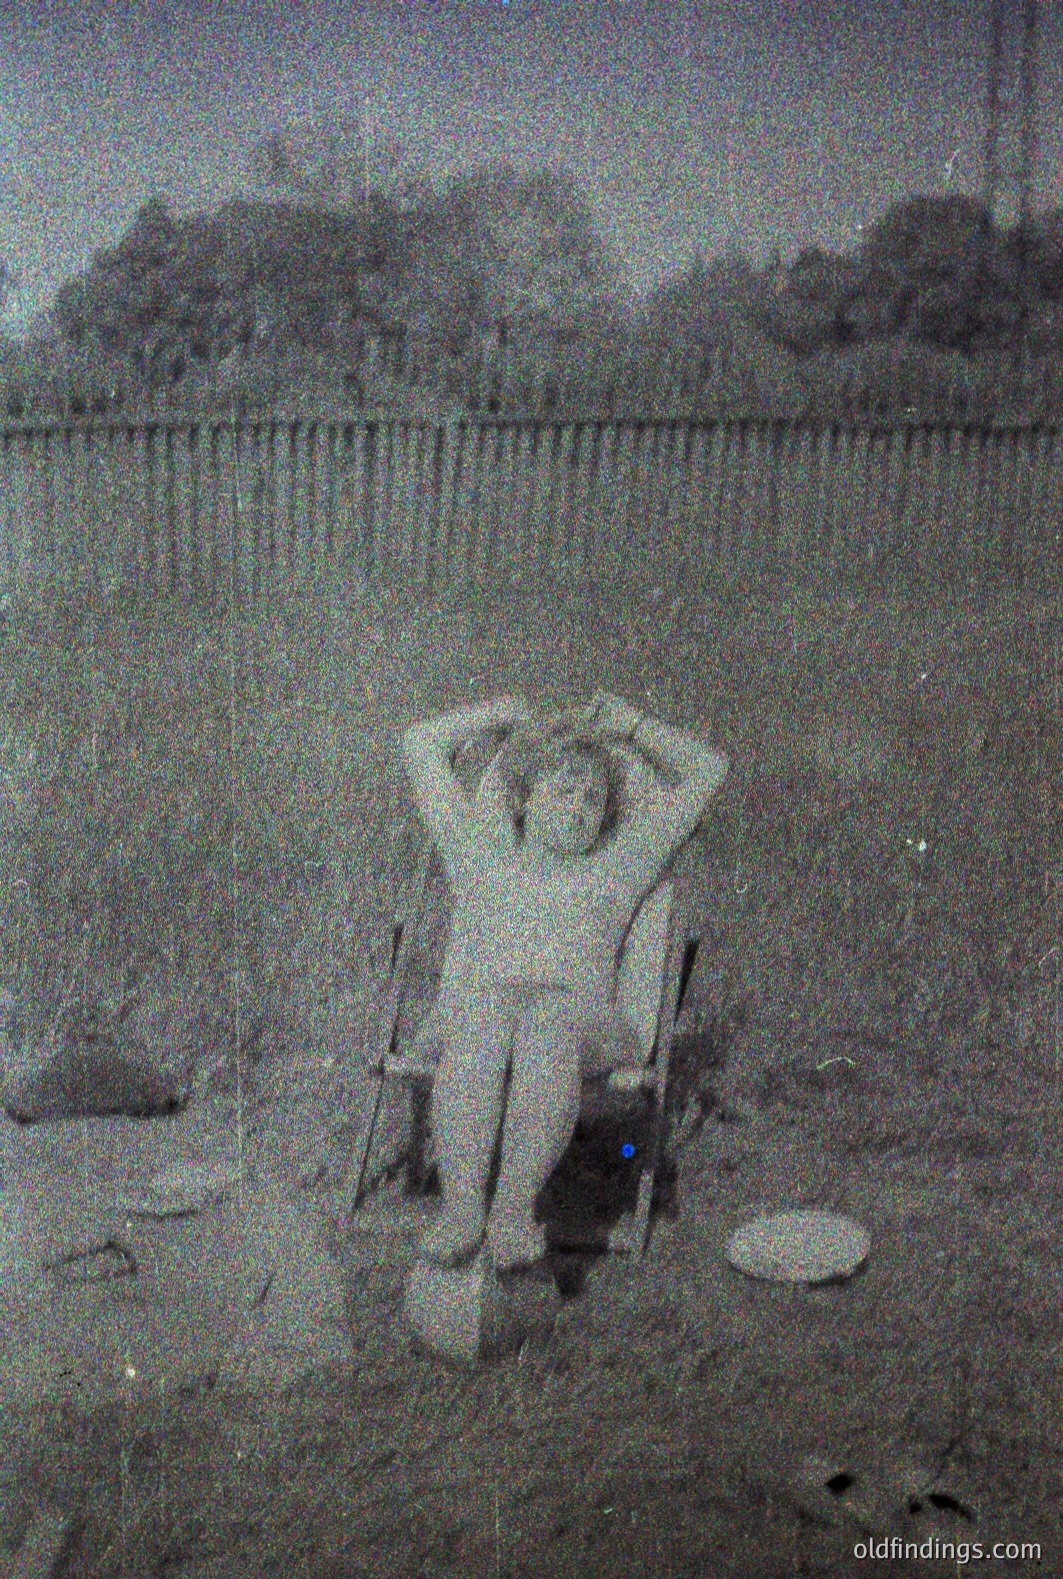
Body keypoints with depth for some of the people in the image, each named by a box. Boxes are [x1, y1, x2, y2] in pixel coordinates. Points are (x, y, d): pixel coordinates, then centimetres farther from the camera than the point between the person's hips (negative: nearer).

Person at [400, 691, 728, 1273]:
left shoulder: (617, 866, 28)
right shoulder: (481, 854, 29)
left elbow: (708, 770, 33)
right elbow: (421, 743, 34)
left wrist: (632, 726, 40)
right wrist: (500, 712, 41)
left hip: (573, 1002, 0)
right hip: (478, 993, 1)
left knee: (547, 1047, -37)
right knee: (476, 1043, -36)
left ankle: (515, 1206, -48)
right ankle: (461, 1203, -48)